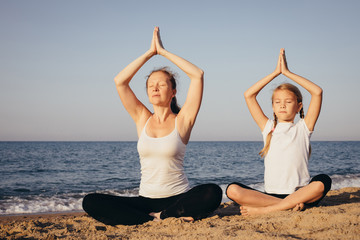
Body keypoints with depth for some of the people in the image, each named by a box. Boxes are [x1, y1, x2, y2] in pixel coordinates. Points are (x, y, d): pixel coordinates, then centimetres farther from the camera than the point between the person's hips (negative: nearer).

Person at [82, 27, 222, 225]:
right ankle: (164, 218, -21)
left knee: (212, 193, -34)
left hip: (178, 198, -3)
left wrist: (163, 51, -2)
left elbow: (198, 75, -9)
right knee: (90, 203, -18)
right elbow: (120, 81, 1)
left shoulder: (182, 120, 0)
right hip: (146, 200, 3)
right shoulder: (142, 119, 9)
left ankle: (159, 216, -17)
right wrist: (150, 52, 2)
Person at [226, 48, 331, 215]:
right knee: (232, 190, -24)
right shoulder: (269, 128, 15)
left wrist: (287, 72, 5)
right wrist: (276, 72, 10)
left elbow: (317, 92, -1)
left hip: (301, 194, -1)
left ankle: (264, 210, -30)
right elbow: (248, 95, 9)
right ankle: (291, 205, -26)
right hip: (270, 194, 1)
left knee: (322, 182, -34)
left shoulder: (302, 128, 10)